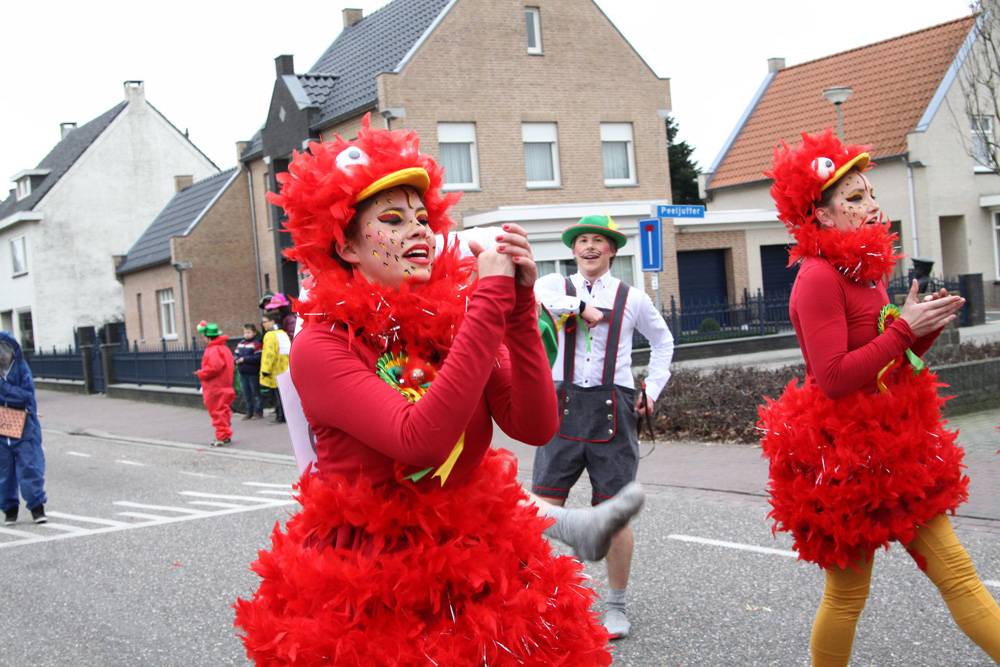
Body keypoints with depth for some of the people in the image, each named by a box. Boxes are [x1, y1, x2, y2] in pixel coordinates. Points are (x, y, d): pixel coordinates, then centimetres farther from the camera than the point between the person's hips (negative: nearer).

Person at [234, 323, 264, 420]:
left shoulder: (257, 343, -10)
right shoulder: (241, 343, 11)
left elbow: (258, 358, -20)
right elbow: (235, 353, 15)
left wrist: (244, 359, -18)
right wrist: (236, 360, -8)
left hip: (253, 373, -7)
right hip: (243, 373, 7)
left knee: (255, 393, 1)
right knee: (246, 394, 13)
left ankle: (258, 411, 9)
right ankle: (249, 412, 22)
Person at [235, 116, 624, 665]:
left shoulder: (456, 320, 1)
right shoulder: (322, 346, -13)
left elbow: (535, 427, -10)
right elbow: (422, 440, -29)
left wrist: (518, 304, -18)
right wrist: (490, 299, -25)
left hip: (477, 568, 4)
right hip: (366, 593, -4)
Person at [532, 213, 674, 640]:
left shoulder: (632, 299, 11)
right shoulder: (557, 286, 8)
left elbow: (662, 340, 27)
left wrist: (653, 387, 15)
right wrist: (580, 305, -17)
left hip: (613, 409, 0)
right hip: (564, 406, 0)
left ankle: (616, 607, 19)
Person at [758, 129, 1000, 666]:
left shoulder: (865, 273, 12)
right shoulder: (819, 278, -15)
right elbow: (834, 377, -23)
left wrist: (924, 329, 0)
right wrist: (904, 329, -16)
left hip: (889, 446, 8)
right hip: (842, 452, -8)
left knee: (957, 575, 4)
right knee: (847, 594, 3)